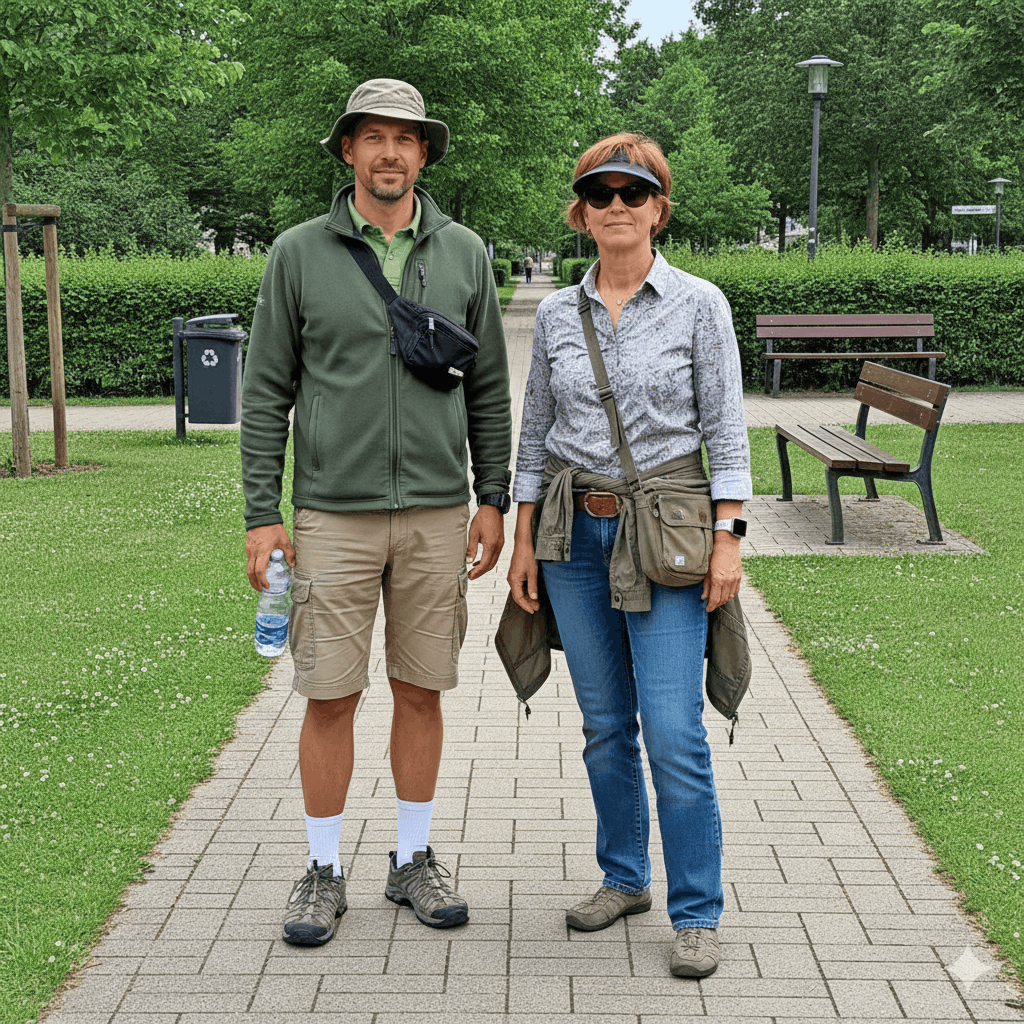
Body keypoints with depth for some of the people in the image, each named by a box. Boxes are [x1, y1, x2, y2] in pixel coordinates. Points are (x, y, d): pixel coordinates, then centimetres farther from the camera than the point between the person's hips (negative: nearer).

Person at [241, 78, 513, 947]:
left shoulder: (463, 254, 5)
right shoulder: (299, 254, 0)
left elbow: (488, 388, 9)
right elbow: (266, 391, 0)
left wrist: (493, 501, 3)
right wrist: (261, 516, -5)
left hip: (436, 515, 2)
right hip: (333, 515, -2)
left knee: (422, 690, 9)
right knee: (329, 697, 2)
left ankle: (414, 861, 24)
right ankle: (324, 871, 17)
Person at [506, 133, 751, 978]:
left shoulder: (698, 304, -2)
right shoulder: (556, 314, 7)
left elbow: (725, 430, -3)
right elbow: (535, 434, 12)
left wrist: (728, 536, -10)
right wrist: (524, 540, 8)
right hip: (575, 532, 4)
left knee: (674, 733, -7)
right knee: (604, 725, 12)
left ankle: (697, 913, 6)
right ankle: (625, 877, 28)